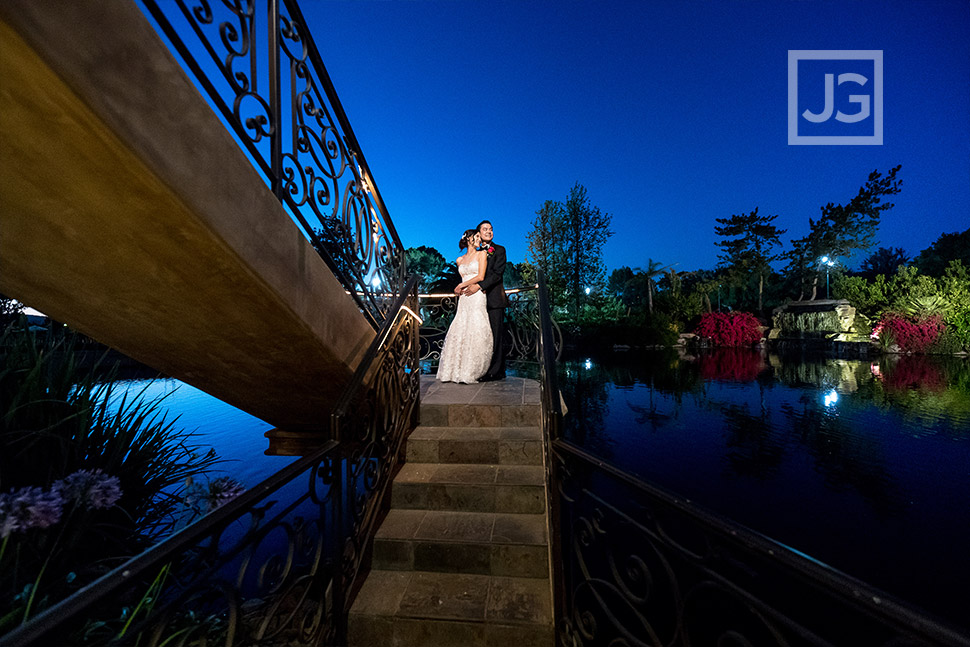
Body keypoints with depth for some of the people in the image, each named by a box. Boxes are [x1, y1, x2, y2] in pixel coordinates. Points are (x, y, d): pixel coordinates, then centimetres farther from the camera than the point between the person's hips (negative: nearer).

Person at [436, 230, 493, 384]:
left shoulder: (482, 254, 7)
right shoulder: (460, 259, 18)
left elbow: (480, 276, -2)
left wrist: (461, 286, -1)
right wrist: (469, 286, -4)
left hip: (476, 298, -4)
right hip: (464, 299, 4)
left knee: (474, 332, -10)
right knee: (458, 333, -2)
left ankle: (470, 373, -4)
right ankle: (455, 371, 6)